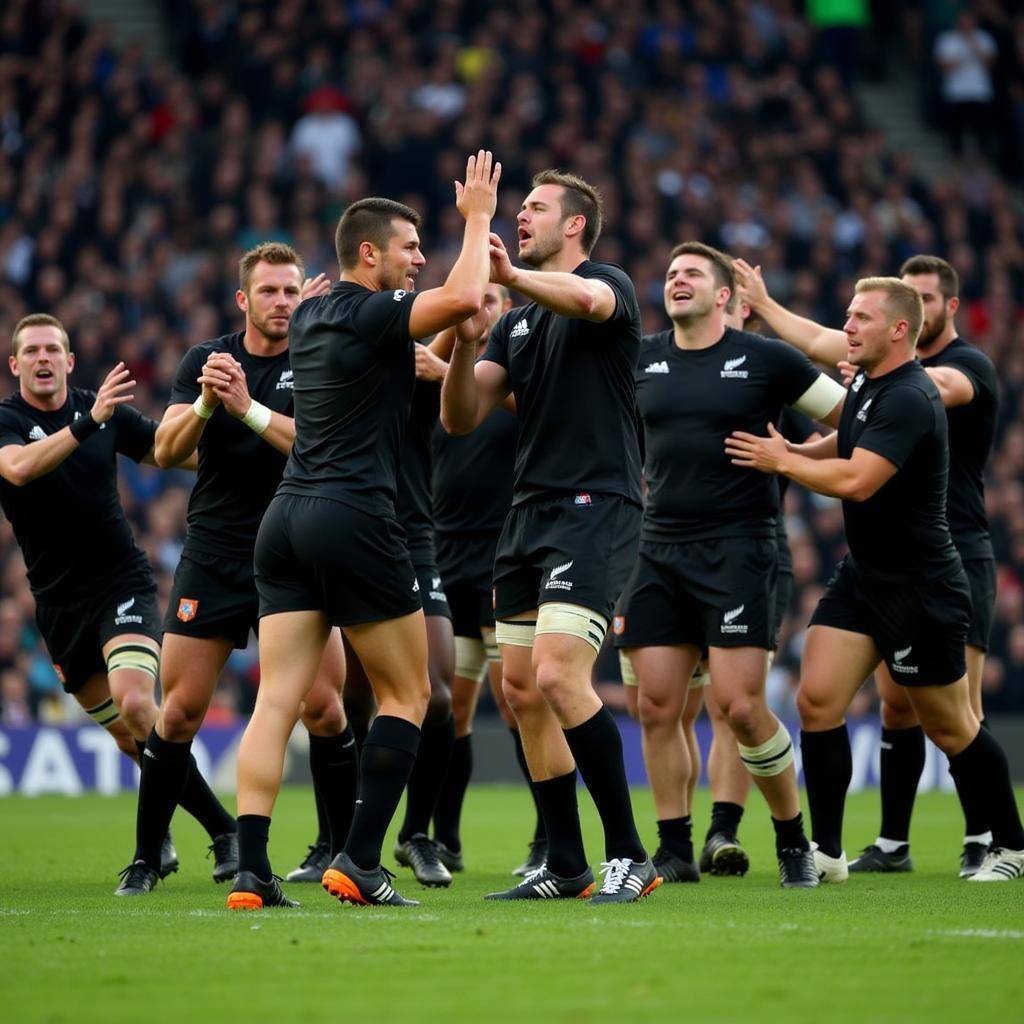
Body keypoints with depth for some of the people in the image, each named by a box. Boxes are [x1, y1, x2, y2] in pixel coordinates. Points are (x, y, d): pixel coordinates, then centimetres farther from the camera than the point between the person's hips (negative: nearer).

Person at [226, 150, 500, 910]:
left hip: (288, 517, 7)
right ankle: (360, 862, -2)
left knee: (277, 700, 0)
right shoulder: (373, 315, -7)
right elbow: (463, 297, -24)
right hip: (354, 520, -7)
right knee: (407, 694, 5)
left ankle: (251, 871, -10)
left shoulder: (310, 319, 17)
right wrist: (478, 217, -9)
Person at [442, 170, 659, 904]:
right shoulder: (516, 323, 19)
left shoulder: (610, 284, -3)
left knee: (559, 677, -20)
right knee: (521, 690, 6)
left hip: (595, 509, -8)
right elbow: (462, 417, 10)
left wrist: (509, 275, -38)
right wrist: (463, 341, -6)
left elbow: (587, 299, -30)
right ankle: (566, 865, 13)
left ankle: (630, 855, -12)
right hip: (530, 511, 8)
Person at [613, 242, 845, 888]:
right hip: (659, 550, 4)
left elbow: (854, 417, 5)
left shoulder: (766, 360, -1)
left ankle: (795, 842, 6)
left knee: (741, 707, -11)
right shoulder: (640, 361, 9)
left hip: (738, 549, -4)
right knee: (657, 707, 0)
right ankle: (675, 851, 10)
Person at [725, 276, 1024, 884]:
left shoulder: (910, 399, -22)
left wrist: (782, 461, -17)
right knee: (817, 701, -5)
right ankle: (827, 853, -1)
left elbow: (856, 481, -30)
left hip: (921, 589, -8)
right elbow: (847, 446, 26)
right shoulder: (867, 383, 7)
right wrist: (796, 451, 6)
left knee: (951, 730, 4)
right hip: (864, 576, 9)